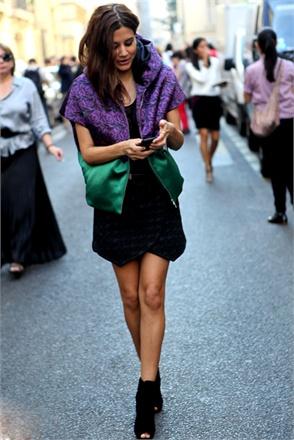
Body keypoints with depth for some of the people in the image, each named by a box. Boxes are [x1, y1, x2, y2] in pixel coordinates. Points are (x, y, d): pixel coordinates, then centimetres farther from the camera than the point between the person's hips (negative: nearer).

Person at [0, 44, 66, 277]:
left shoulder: (26, 86, 1)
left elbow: (38, 120, 2)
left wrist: (50, 145, -8)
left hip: (22, 153, -1)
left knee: (22, 202, -3)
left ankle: (19, 256, 5)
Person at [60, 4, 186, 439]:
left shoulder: (161, 77, -5)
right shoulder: (85, 89, -5)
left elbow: (179, 141, 1)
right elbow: (88, 153, -3)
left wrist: (169, 130, -23)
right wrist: (124, 148, -22)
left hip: (157, 195, -1)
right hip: (117, 199, 1)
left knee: (152, 293, -4)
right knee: (131, 296, 10)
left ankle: (146, 391, 4)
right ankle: (152, 375, 30)